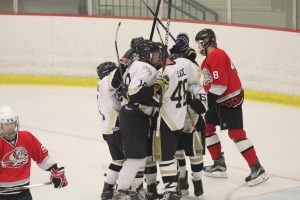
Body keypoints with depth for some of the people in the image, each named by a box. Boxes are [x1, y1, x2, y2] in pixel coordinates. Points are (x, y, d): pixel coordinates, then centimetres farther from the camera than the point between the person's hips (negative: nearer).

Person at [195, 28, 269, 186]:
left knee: (235, 133, -13)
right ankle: (219, 164, 20)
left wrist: (208, 100, -21)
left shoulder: (217, 56, -18)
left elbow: (220, 84, -25)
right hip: (219, 99, 11)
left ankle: (257, 169, -13)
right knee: (207, 127, 15)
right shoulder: (210, 57, 16)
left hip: (230, 99, -11)